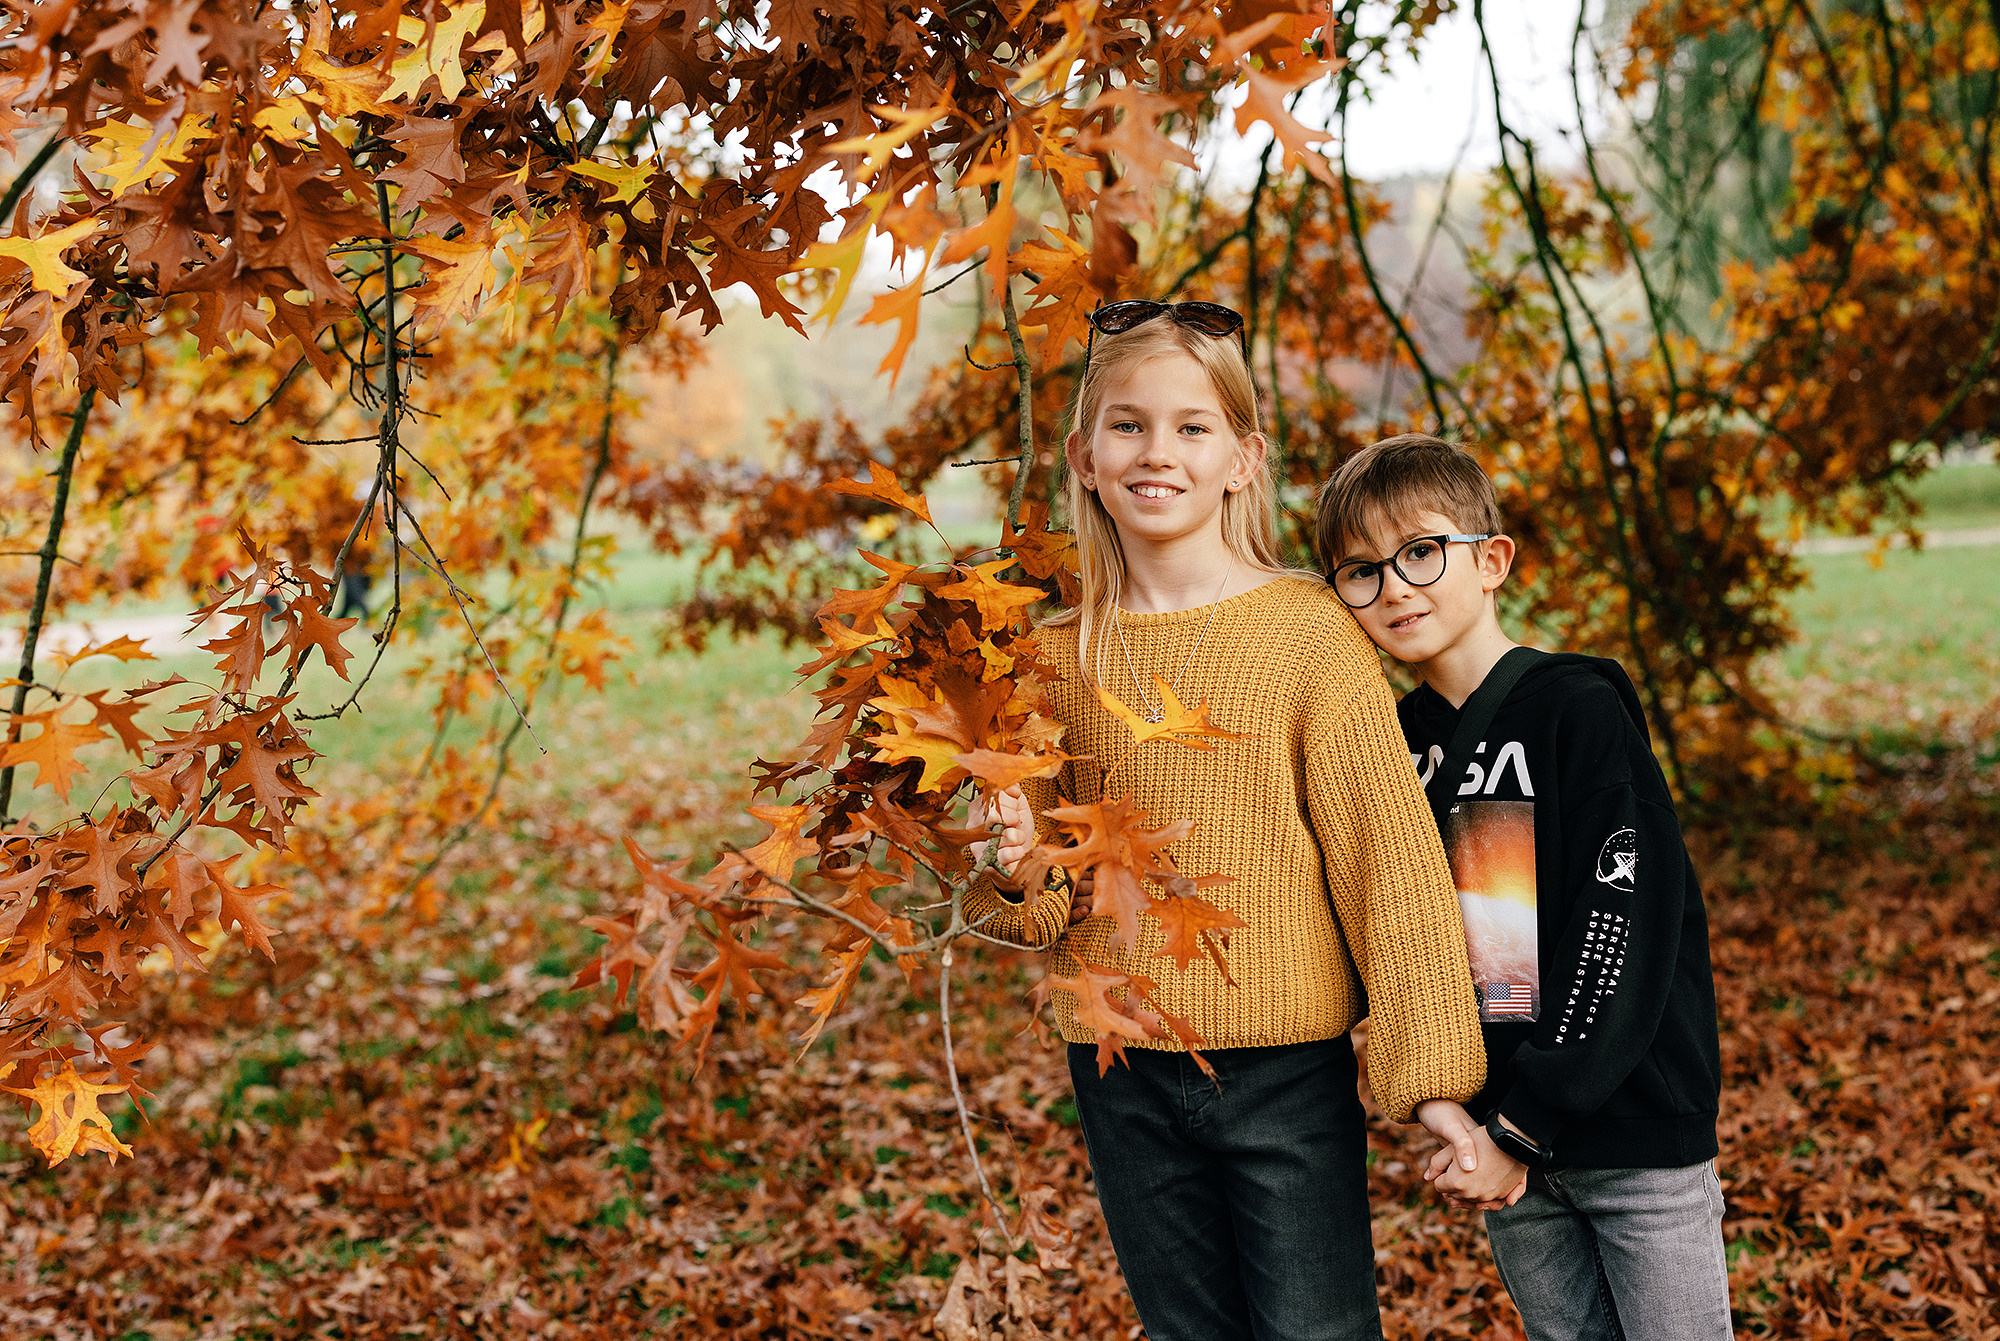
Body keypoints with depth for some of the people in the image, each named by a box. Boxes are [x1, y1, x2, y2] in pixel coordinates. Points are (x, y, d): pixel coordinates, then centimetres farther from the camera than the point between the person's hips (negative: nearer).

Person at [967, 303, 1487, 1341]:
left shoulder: (1309, 632, -10)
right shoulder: (1057, 654, 2)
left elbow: (1391, 859, -10)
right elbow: (1031, 908, 10)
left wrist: (1430, 1076, -12)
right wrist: (1014, 864, -12)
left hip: (1286, 1067, -3)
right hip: (1119, 1072, 4)